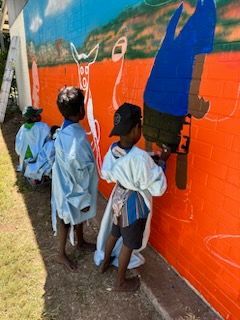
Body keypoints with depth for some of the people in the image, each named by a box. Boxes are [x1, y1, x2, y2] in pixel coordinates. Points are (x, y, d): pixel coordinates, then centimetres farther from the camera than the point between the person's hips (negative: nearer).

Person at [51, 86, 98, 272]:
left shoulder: (67, 130, -4)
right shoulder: (75, 138, -33)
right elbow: (76, 174, -27)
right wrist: (84, 199, -16)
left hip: (71, 185, 9)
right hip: (73, 189, -8)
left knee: (79, 217, 27)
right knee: (69, 220, 13)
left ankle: (81, 242, 51)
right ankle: (62, 255, 37)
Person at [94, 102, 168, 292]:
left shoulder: (113, 149, -9)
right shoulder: (140, 157, -31)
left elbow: (106, 175, 7)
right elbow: (158, 188, -23)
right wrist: (160, 165, -11)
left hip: (118, 196, 7)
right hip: (134, 202, -7)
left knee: (114, 233, 29)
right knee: (128, 244, 15)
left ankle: (104, 262, 54)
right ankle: (121, 282, 38)